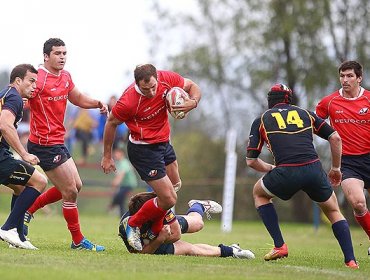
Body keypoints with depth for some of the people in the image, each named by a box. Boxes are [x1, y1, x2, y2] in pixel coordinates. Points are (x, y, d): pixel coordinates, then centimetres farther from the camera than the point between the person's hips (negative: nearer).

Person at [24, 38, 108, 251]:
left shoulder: (65, 76, 9)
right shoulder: (38, 78, -17)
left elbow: (77, 98, 24)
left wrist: (97, 103, 8)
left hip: (58, 143, 9)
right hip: (45, 144, -9)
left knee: (75, 186, 16)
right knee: (70, 191, -4)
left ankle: (28, 210, 24)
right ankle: (78, 240, 9)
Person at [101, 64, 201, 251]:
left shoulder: (166, 79, -16)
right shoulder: (128, 102, -30)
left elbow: (192, 86, 1)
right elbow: (111, 123, -12)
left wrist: (193, 102, -22)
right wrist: (107, 156, -4)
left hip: (164, 143, 8)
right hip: (143, 150, -8)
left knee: (176, 185, 23)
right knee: (169, 199, -10)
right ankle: (133, 225, 12)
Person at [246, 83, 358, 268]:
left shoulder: (261, 120, 19)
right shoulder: (305, 114, 24)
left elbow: (251, 161, 17)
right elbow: (335, 137, 18)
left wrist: (270, 168, 36)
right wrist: (336, 168, 30)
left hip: (286, 172, -2)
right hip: (314, 169, 2)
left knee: (259, 193, 30)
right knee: (333, 211, 25)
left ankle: (279, 246, 19)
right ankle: (350, 260, 8)